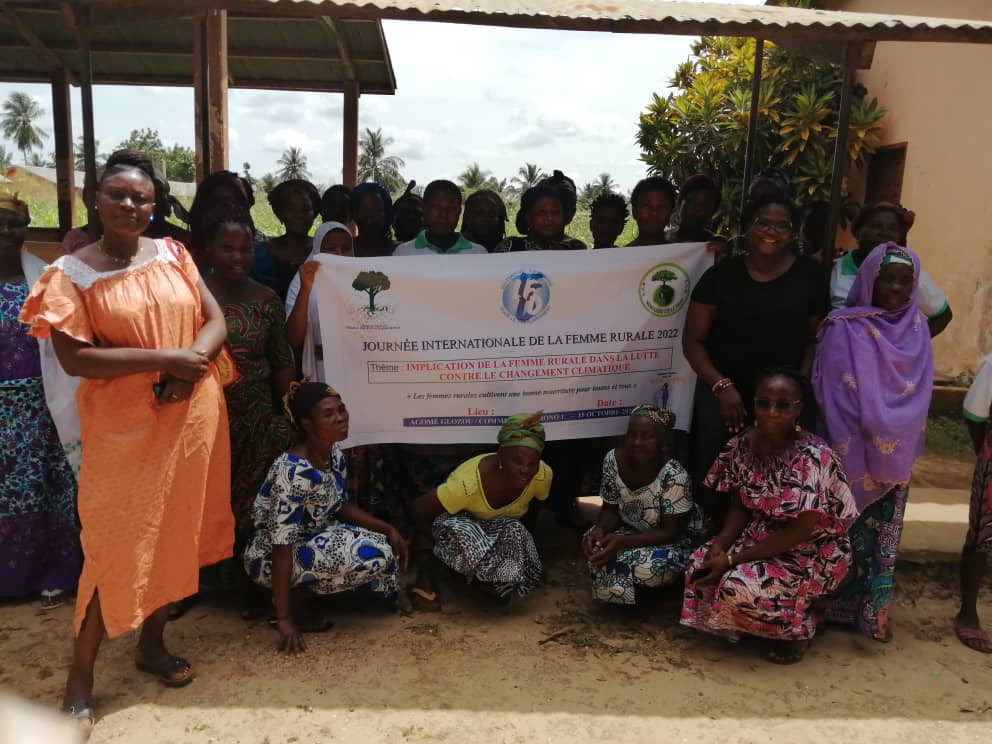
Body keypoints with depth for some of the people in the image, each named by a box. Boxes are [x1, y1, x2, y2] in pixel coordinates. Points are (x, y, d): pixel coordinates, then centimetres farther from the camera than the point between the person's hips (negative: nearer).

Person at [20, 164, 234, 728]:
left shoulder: (173, 255, 6)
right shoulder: (72, 273, -6)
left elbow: (216, 320, 5)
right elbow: (74, 357, -14)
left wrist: (192, 366, -15)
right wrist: (164, 358, -20)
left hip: (191, 416, 4)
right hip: (123, 425, -4)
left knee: (177, 531, 12)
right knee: (117, 542, -2)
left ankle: (152, 642, 31)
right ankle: (82, 672, 16)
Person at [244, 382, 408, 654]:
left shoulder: (335, 454, -4)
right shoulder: (293, 471, -29)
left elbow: (341, 506, 9)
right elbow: (282, 545, -29)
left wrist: (387, 529, -5)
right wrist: (284, 619, -28)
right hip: (271, 557, -8)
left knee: (387, 547, 0)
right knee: (373, 556, -24)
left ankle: (301, 591, 7)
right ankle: (293, 598, -4)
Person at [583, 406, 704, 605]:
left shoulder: (674, 476, -32)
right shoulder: (613, 459, -18)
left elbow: (670, 533, -25)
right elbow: (611, 509, -4)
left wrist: (622, 542, -36)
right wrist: (600, 529, -28)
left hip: (675, 539, -5)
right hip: (631, 528, 5)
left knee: (648, 569, -32)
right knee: (595, 547, -21)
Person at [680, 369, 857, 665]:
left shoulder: (813, 457, -26)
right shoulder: (743, 444, -7)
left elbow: (799, 531, -26)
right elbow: (740, 506, 3)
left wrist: (733, 559, -25)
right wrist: (720, 545, -16)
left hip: (812, 552, -6)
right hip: (761, 537, 7)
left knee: (740, 588, -26)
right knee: (701, 566, -14)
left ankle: (800, 626, 4)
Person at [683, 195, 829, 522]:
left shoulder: (810, 275, 4)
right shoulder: (721, 274, 1)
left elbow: (816, 338, 5)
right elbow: (693, 341, 1)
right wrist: (721, 385, -11)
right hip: (723, 396, 0)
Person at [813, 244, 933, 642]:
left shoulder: (916, 332, 8)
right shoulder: (843, 329, -8)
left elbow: (920, 396, 9)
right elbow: (832, 395, -10)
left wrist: (902, 449, 1)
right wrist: (849, 456, -13)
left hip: (896, 456, 4)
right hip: (853, 454, -4)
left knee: (885, 534, 9)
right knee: (849, 532, 1)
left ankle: (875, 610, 21)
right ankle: (840, 607, 15)